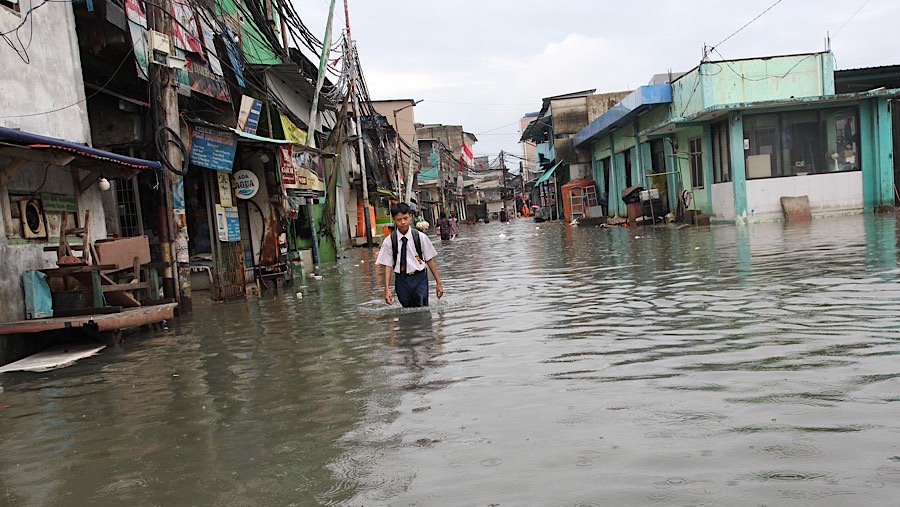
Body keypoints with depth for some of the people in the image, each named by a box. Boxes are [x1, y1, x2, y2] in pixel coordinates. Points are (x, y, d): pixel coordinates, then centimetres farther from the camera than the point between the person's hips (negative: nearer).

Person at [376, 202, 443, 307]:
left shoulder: (420, 237, -5)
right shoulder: (389, 241, -3)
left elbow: (430, 260, -1)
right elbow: (388, 265, -3)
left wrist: (438, 282, -1)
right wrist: (387, 289, -10)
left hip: (419, 279, -1)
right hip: (401, 280, 1)